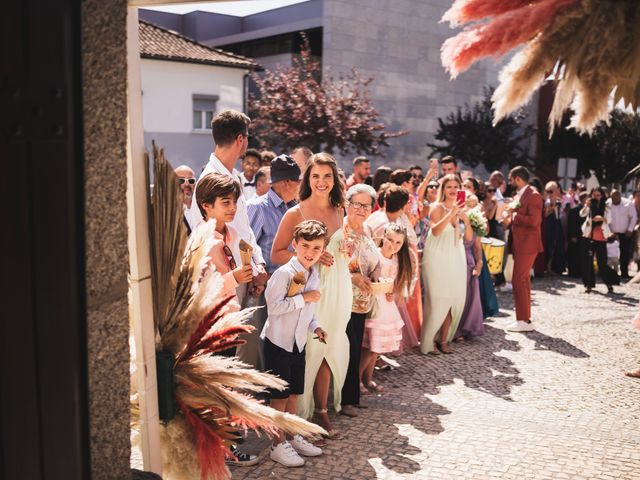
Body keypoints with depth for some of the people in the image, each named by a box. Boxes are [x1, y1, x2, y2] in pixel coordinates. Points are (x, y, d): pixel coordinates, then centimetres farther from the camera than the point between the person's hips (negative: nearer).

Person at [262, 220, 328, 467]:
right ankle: (278, 445, 15)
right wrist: (304, 297, -24)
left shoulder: (314, 274, 7)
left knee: (294, 393, 17)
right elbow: (273, 306, -25)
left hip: (299, 342, 8)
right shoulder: (284, 273, -20)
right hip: (278, 342, -8)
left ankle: (292, 437, 32)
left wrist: (315, 326, 3)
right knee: (280, 396, 2)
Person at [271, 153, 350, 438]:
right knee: (310, 349, -2)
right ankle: (301, 413, 14)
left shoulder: (339, 211, 9)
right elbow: (276, 254, -8)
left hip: (337, 288, 5)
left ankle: (320, 412, 21)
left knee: (327, 350, 9)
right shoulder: (296, 213, -7)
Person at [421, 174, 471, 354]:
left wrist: (466, 220, -9)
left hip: (456, 258, 6)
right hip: (438, 258, -5)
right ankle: (428, 342, 4)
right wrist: (451, 214, -29)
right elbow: (436, 231, -22)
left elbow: (469, 237, 8)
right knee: (437, 301, -7)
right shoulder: (437, 208, -5)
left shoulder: (461, 209, 11)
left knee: (454, 300, 4)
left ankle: (443, 340, 17)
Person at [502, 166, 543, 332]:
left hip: (527, 245, -10)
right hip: (520, 245, 10)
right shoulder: (520, 195, 15)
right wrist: (509, 218, 7)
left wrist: (513, 215, -16)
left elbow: (533, 221, -25)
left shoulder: (533, 196, -14)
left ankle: (523, 320, -3)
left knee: (519, 281, -9)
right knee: (523, 281, 14)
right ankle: (525, 318, 22)